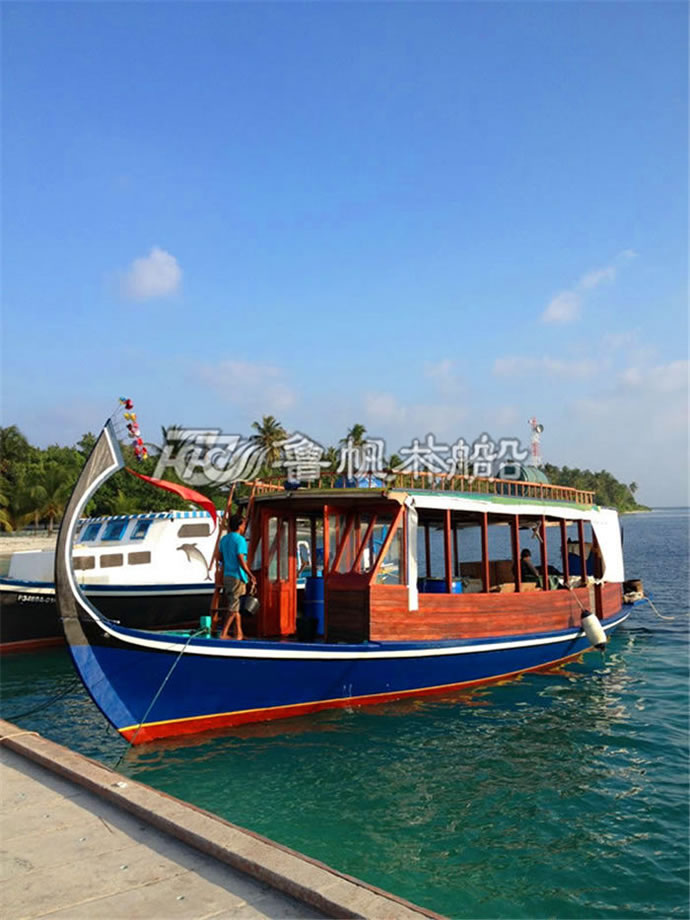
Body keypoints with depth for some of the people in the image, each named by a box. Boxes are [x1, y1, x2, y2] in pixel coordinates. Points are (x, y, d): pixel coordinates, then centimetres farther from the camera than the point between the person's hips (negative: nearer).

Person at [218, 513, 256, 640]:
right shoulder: (240, 540, -14)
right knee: (233, 607, -3)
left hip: (226, 576, 8)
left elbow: (220, 558, 18)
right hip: (237, 577, -8)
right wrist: (251, 576, -15)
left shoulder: (224, 539, 12)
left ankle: (239, 634, 17)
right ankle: (223, 634, -3)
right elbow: (241, 561, -19)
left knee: (235, 606, 13)